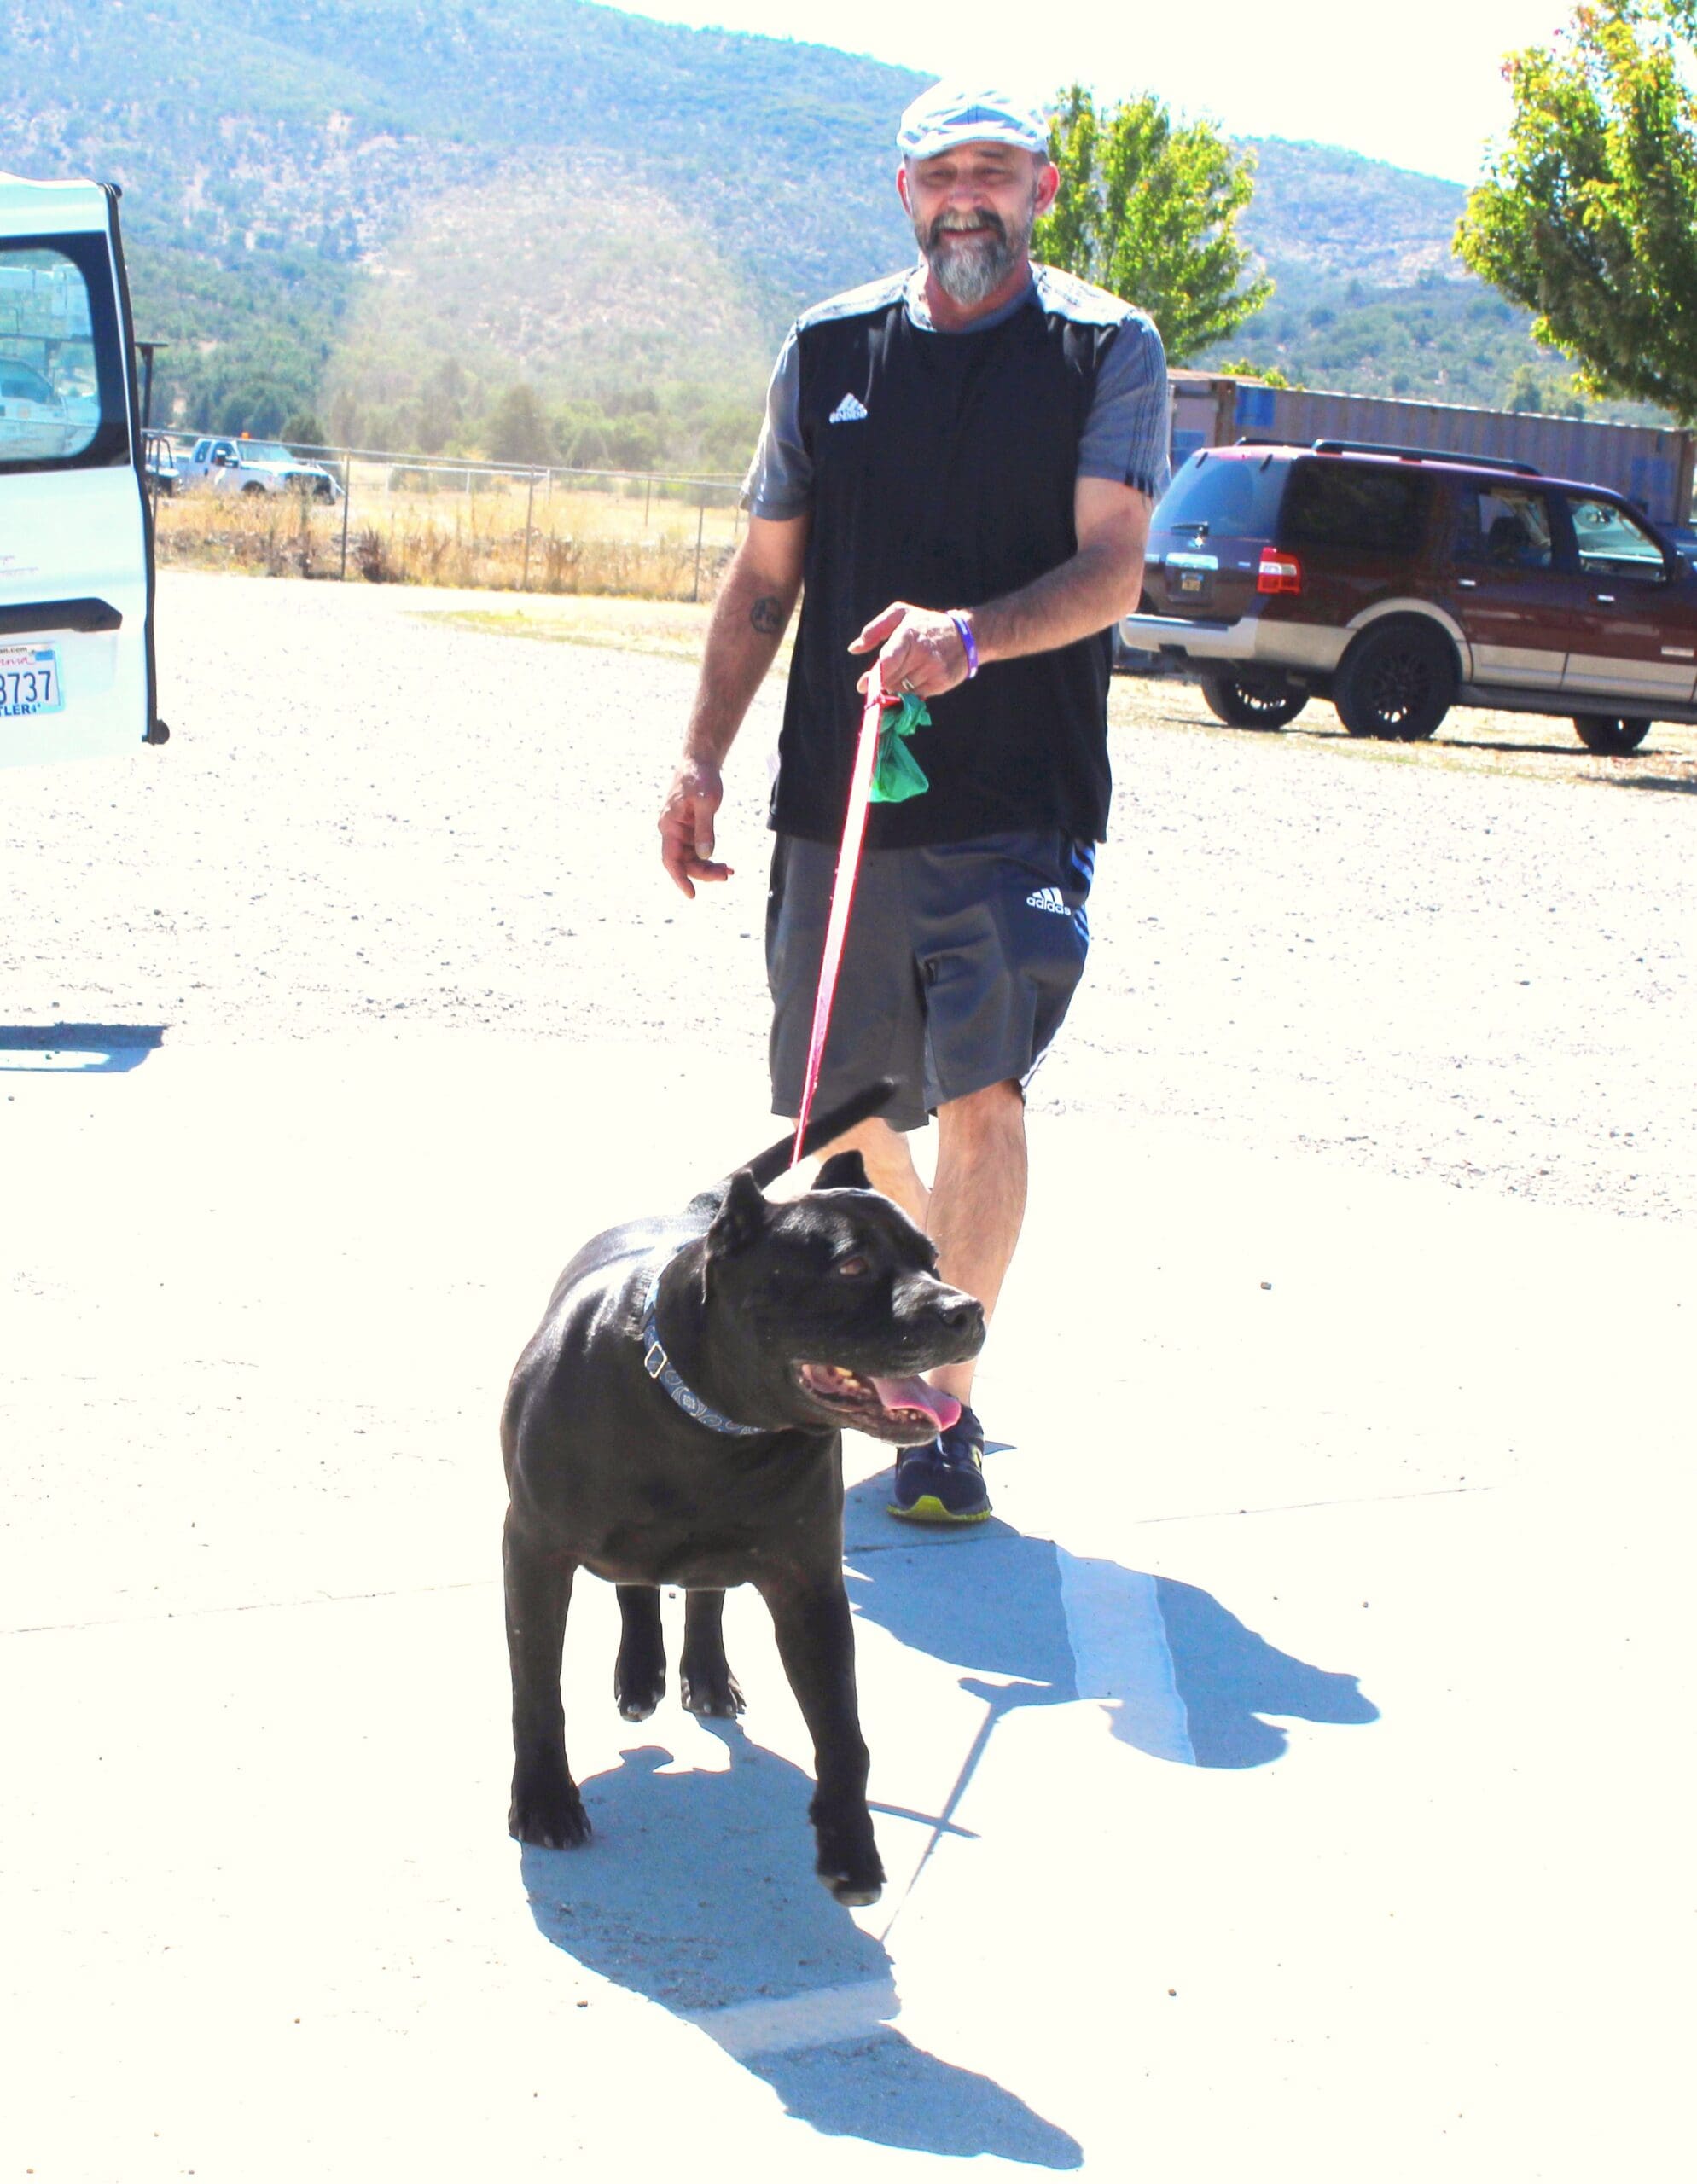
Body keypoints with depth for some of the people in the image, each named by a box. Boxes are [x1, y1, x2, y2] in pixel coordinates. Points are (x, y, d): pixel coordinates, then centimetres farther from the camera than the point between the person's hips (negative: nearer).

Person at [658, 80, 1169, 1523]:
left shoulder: (1109, 351, 0)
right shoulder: (827, 352, 9)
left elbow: (1110, 572, -12)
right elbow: (763, 578, 14)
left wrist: (972, 635, -30)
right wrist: (702, 759, 7)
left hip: (1018, 805, -3)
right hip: (835, 797, 4)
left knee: (982, 1094, -15)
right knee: (840, 1111, 11)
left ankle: (950, 1399, -1)